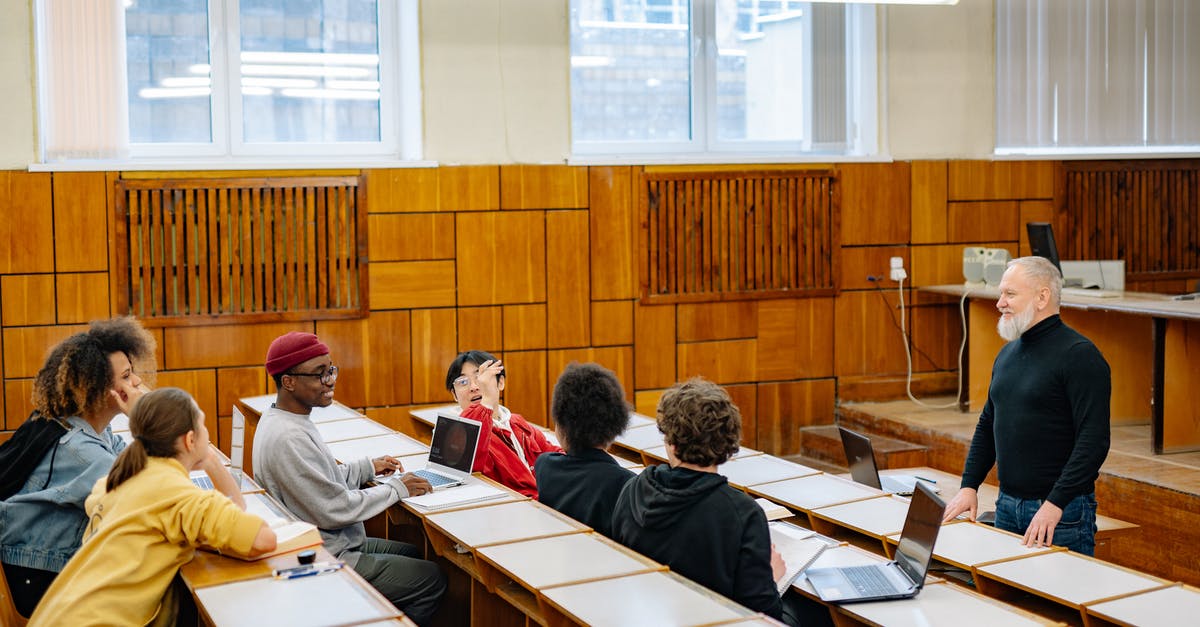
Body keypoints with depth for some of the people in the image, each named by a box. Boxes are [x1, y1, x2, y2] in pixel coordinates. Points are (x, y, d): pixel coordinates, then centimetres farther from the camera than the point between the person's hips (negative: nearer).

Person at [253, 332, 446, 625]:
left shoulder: (282, 419, 4)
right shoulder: (288, 439, -28)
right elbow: (336, 510, -26)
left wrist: (369, 467, 12)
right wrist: (397, 488, -15)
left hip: (333, 543, 10)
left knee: (415, 554, 23)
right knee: (433, 579, -4)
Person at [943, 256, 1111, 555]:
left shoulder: (1079, 356, -13)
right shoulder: (1007, 354, 12)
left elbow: (1093, 441, -20)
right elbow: (987, 425, 20)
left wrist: (1055, 504, -24)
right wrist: (969, 486, 9)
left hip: (1062, 512, -8)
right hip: (1007, 506, 8)